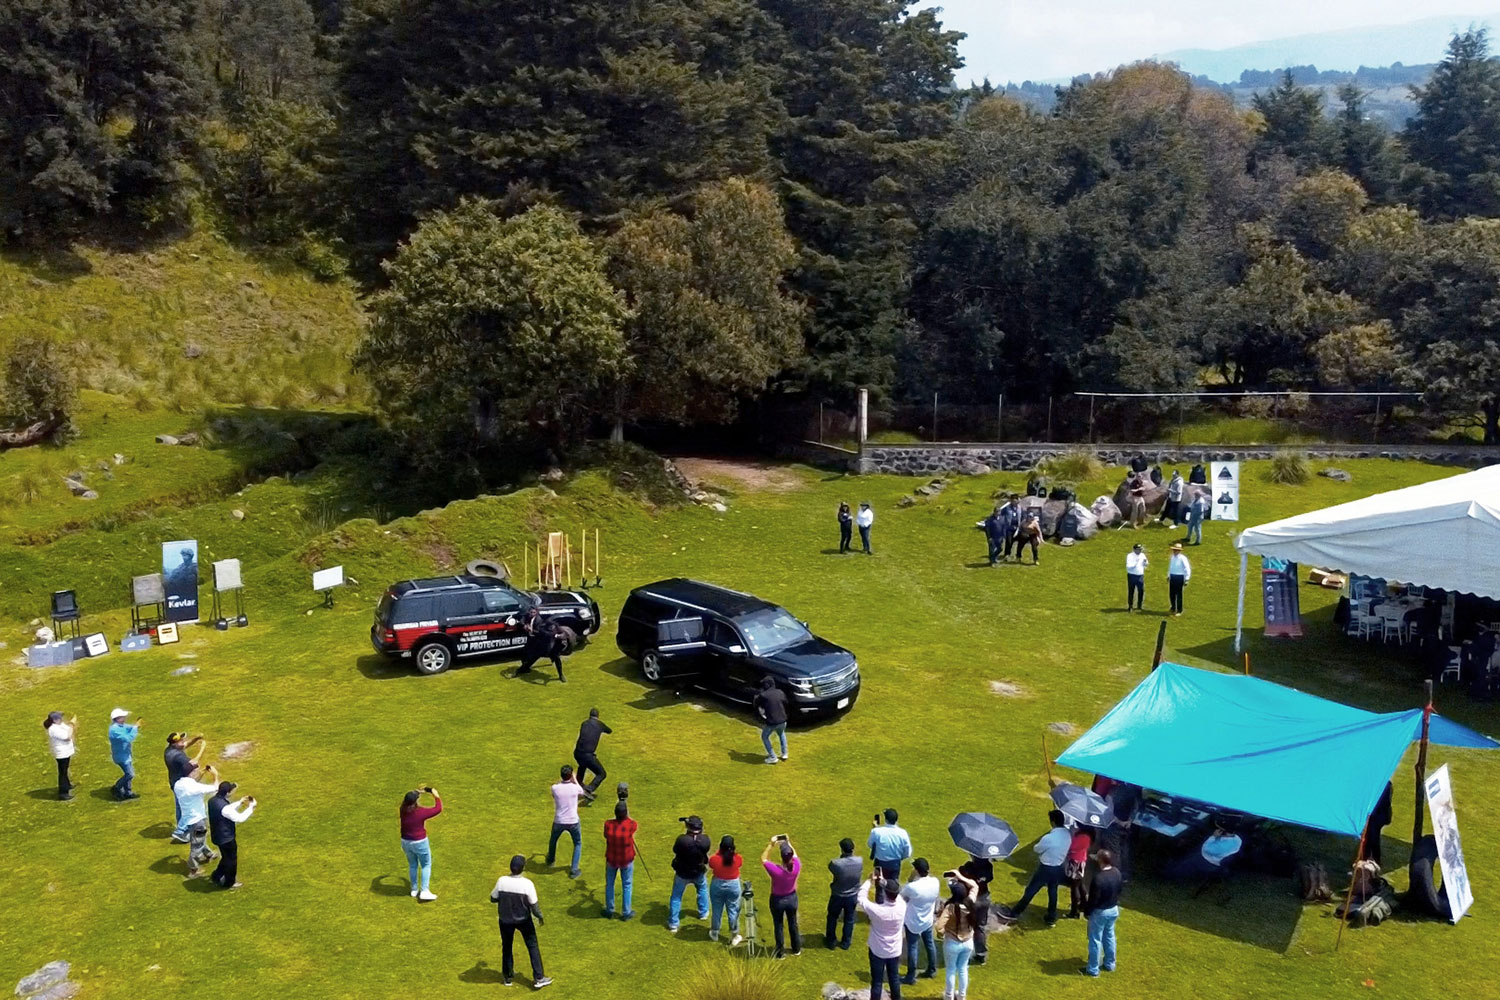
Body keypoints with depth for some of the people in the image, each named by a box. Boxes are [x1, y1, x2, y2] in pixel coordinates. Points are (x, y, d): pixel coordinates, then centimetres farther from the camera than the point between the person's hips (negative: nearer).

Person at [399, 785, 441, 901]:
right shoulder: (421, 812, -25)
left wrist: (419, 790, 17)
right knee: (426, 865, 12)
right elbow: (438, 808, -12)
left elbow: (406, 799, 13)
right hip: (419, 843, -5)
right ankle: (425, 891, 6)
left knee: (412, 865, 23)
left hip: (405, 842, 6)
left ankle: (414, 889, 34)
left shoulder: (403, 810, -10)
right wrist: (436, 796, 2)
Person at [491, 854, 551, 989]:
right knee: (533, 947, 16)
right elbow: (534, 905, -17)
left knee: (507, 947, 24)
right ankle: (538, 978, 19)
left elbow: (493, 899, -6)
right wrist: (540, 917, 2)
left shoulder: (501, 881, -20)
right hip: (523, 920, -2)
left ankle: (508, 976, 38)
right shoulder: (527, 884, -24)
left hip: (505, 920, 2)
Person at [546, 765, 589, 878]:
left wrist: (559, 782, 20)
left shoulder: (555, 788, -14)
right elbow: (582, 794, 10)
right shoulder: (575, 788, -15)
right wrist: (575, 780, 14)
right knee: (578, 844, 21)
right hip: (573, 822, -1)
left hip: (559, 821, 1)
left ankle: (550, 860, 54)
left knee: (553, 841, 31)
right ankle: (574, 870, 13)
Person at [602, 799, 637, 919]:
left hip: (611, 860, 1)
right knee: (627, 885, 16)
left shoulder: (608, 824, -21)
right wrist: (627, 814, 9)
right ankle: (626, 912, 25)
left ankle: (609, 910, 34)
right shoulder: (631, 825, -24)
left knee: (609, 884, 21)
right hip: (627, 860, -1)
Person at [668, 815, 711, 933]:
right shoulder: (705, 840, -22)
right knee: (702, 889, 33)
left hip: (682, 874, -2)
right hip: (699, 873, 2)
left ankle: (673, 924, 18)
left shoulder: (681, 839, -29)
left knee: (676, 897, 15)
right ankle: (703, 913, 44)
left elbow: (675, 850, -10)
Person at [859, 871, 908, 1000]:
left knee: (876, 982, 14)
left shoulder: (876, 910, -32)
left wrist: (870, 881, -5)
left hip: (878, 951, -3)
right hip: (895, 951, 3)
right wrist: (884, 881, 9)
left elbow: (861, 898, -14)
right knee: (894, 978, 25)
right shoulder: (902, 907, -21)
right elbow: (897, 894, 2)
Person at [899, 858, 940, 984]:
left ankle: (911, 977, 21)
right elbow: (936, 898, 1)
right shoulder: (935, 882, -17)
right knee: (929, 944, 23)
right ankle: (932, 970, 40)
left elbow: (901, 897, -13)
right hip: (928, 920, 5)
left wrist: (909, 881, -9)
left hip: (913, 923, -5)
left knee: (912, 948, 10)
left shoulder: (912, 887, -33)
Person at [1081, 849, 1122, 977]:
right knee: (1109, 937, 23)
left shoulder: (1098, 877, -32)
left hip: (1100, 912, -7)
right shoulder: (1117, 872, -8)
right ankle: (1109, 964, 36)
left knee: (1095, 940, 7)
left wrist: (1086, 910, -8)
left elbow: (1093, 898, -24)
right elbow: (1120, 888, 8)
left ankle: (1093, 969, 17)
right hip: (1113, 910, 7)